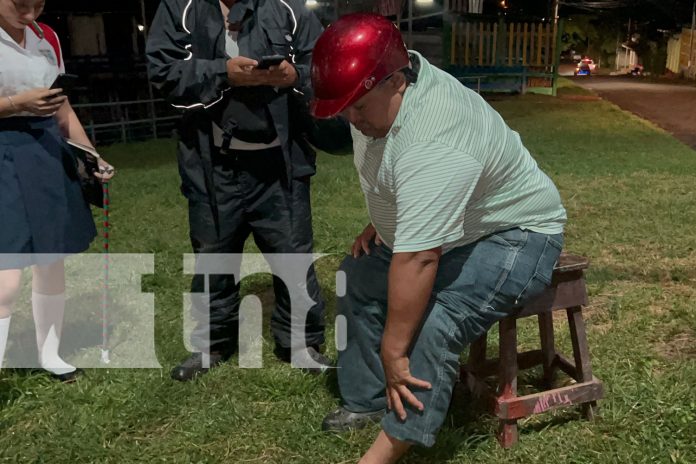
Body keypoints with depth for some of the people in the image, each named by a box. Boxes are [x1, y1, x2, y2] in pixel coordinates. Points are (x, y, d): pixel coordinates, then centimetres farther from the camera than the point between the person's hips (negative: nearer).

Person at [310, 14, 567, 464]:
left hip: (513, 235, -9)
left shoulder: (433, 143, -37)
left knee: (431, 327, -29)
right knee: (357, 276, 5)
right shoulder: (379, 92, -7)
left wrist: (393, 352, -33)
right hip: (437, 225, 10)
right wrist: (381, 223, 6)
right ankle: (368, 401, 11)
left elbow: (417, 261, -38)